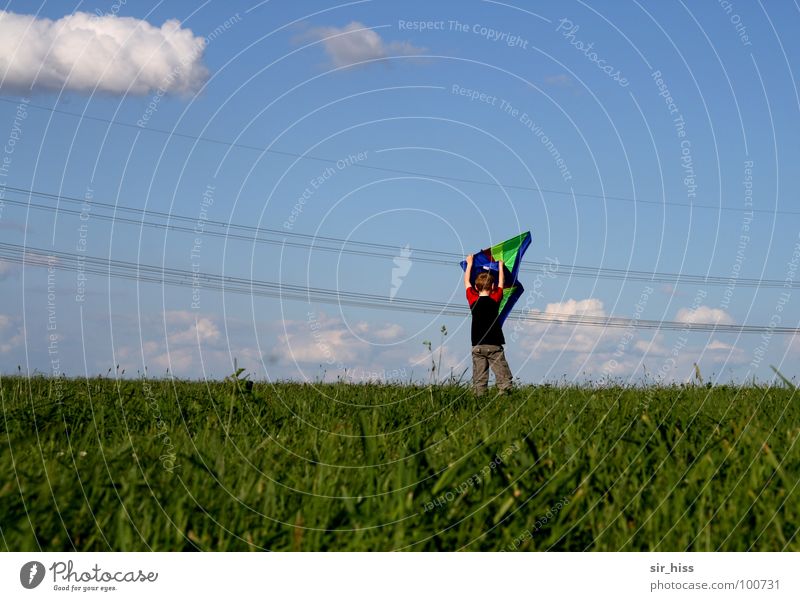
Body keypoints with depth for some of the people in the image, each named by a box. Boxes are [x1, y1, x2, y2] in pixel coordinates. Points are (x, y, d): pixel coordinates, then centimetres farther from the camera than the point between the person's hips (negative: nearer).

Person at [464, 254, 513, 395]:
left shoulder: (473, 300, 2)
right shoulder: (495, 299, -2)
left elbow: (467, 283, 17)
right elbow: (501, 284, 16)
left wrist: (469, 264, 30)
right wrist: (500, 266, 30)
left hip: (477, 346, 2)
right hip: (494, 345, -2)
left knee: (479, 379, 2)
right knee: (503, 377, -3)